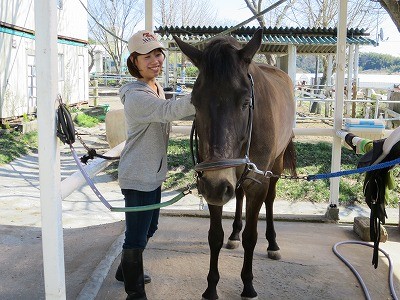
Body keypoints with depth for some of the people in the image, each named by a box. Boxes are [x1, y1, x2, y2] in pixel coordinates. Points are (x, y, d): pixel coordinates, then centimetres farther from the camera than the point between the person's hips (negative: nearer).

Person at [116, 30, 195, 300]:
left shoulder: (157, 87, 7)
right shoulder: (136, 96, -25)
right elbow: (169, 110, -42)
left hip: (153, 173, 10)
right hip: (138, 177, -10)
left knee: (149, 227, 24)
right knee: (137, 236, 1)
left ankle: (127, 271, 45)